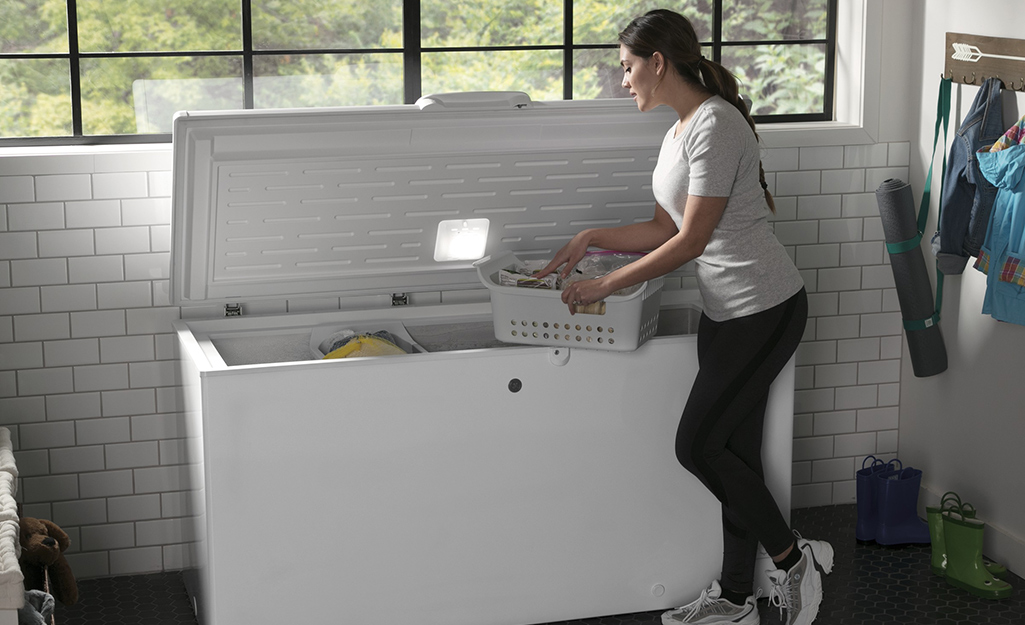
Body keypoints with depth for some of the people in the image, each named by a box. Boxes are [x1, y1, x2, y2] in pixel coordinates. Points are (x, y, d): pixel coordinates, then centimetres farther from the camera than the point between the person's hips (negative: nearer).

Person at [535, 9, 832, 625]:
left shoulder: (716, 125, -18)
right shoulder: (681, 130, 13)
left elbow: (691, 240, -20)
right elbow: (664, 229, 19)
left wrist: (605, 286, -15)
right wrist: (590, 239, 12)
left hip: (765, 309, -9)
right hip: (728, 312, 9)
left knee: (698, 444, -6)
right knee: (733, 449, 11)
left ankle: (794, 557, 10)